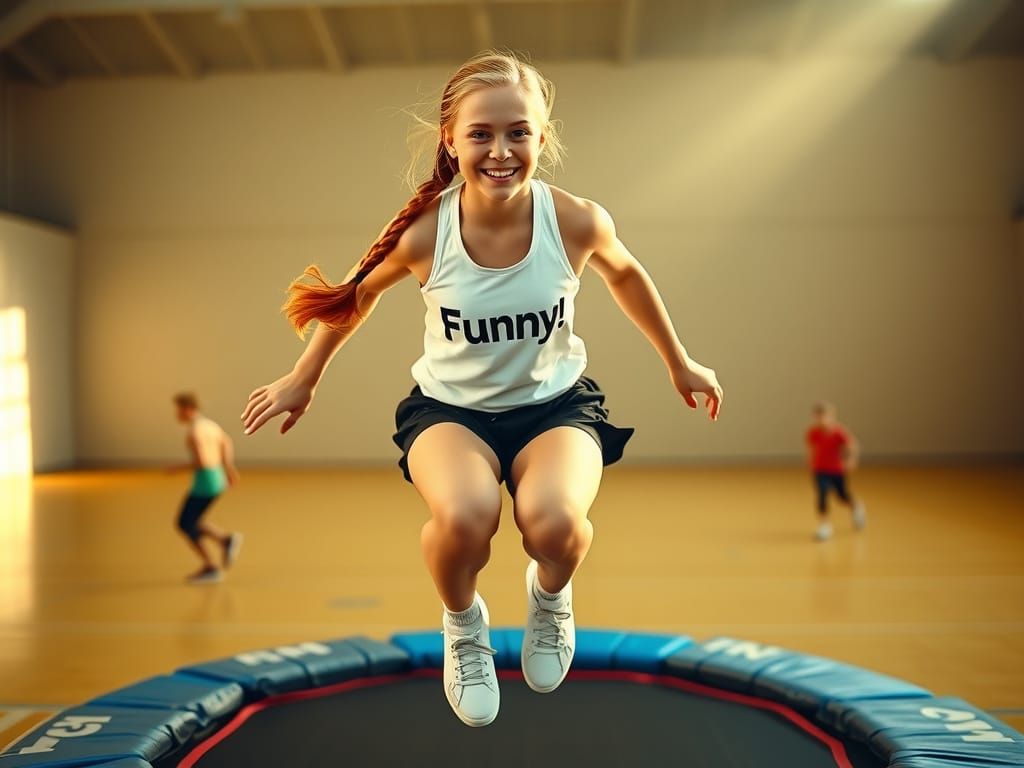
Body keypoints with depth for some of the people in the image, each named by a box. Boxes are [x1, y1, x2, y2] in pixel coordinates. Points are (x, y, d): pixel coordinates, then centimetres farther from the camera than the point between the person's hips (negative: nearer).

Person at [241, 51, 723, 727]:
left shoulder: (576, 221, -18)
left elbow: (624, 273, 6)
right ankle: (463, 627, 6)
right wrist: (304, 379, 13)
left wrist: (679, 363, 16)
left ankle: (550, 596, 11)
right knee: (465, 517, -33)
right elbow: (361, 292, 3)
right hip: (451, 406, 0)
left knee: (553, 522, -31)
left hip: (555, 401, 1)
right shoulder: (425, 233, -19)